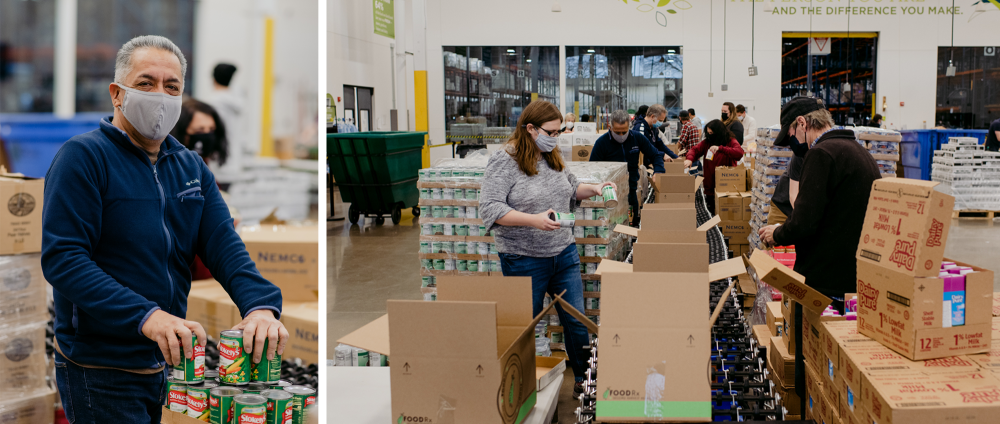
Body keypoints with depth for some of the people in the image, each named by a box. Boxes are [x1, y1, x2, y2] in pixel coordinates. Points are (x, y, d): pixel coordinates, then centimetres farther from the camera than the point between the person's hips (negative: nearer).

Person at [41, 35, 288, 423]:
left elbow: (223, 244, 0)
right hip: (101, 371, -6)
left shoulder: (192, 167, 9)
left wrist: (260, 304, -21)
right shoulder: (83, 156, -11)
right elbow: (62, 258, -20)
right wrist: (145, 316, -32)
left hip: (168, 361, 6)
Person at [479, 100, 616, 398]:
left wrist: (592, 189, 5)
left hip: (564, 254, 6)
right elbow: (490, 208, -20)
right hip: (525, 260, -6)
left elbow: (570, 189, 24)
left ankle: (584, 379, 24)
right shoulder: (504, 161, -13)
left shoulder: (553, 157, 8)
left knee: (577, 322, 9)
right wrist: (534, 220, -29)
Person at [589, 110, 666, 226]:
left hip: (633, 190, 3)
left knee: (634, 225, 7)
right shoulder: (601, 143, -7)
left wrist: (658, 172, -8)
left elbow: (655, 155, 12)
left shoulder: (637, 138, 1)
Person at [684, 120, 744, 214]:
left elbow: (739, 153, -22)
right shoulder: (707, 142, 7)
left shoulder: (730, 141, -6)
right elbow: (695, 150, 3)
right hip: (710, 184, 4)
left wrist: (720, 148, -31)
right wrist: (690, 159, -20)